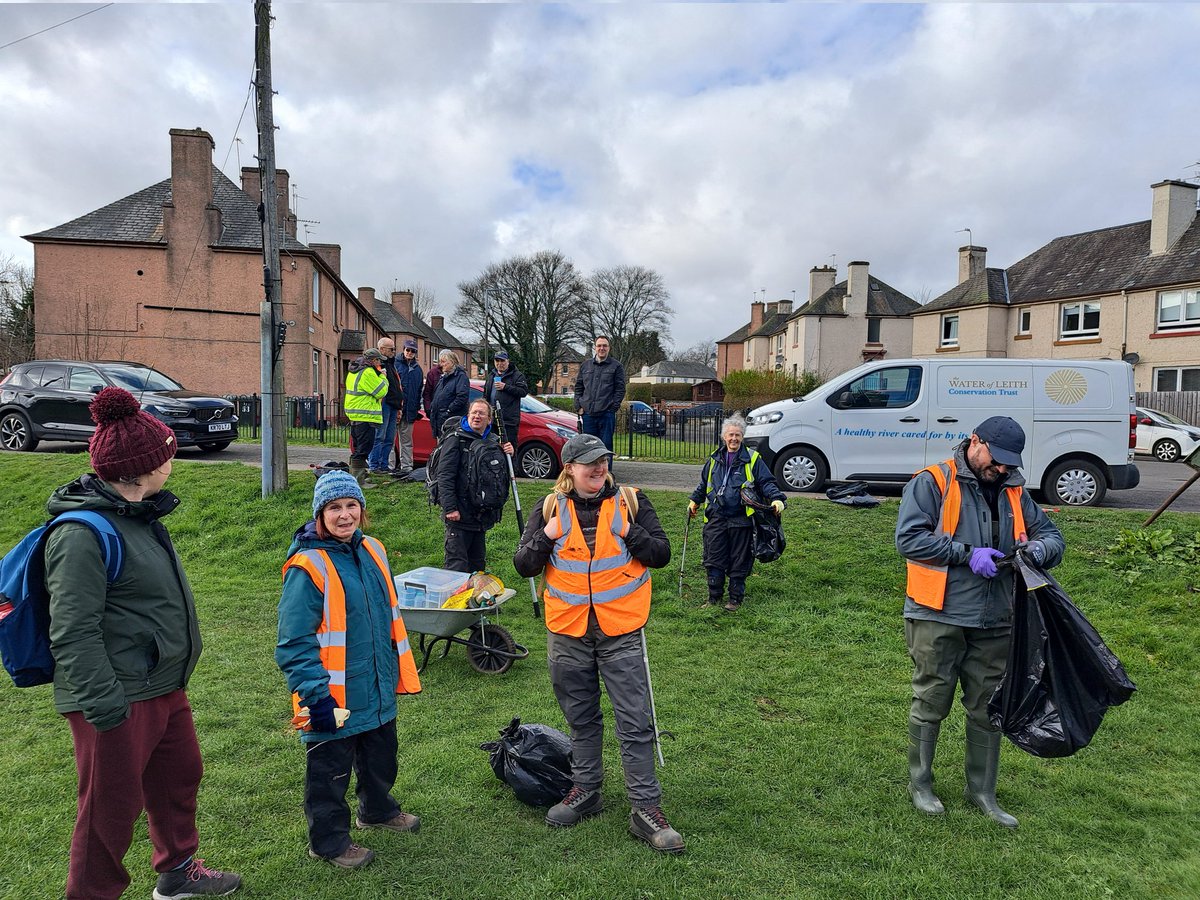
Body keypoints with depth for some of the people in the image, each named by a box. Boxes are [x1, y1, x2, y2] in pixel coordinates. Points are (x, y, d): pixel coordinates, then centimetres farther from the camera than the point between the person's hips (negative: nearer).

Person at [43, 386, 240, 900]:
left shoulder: (137, 514, 8)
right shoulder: (82, 534, -23)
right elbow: (73, 634, -24)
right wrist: (105, 706, -24)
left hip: (163, 686, 10)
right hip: (119, 701, -10)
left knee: (180, 777, 23)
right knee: (112, 809, 7)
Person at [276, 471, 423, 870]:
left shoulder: (372, 550, 2)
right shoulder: (307, 567, -21)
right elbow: (294, 642, -20)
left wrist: (399, 670, 17)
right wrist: (316, 695, -22)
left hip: (378, 690, 7)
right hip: (334, 699, -7)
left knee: (380, 758, 26)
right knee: (330, 771, 12)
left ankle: (378, 809, 50)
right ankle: (329, 841, 33)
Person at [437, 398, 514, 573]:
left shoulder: (493, 441, 12)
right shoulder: (456, 440, -6)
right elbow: (444, 476, -14)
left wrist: (509, 456, -2)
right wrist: (450, 508, -21)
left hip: (483, 516, 6)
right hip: (460, 514, -6)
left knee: (478, 564, 15)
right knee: (457, 565, -7)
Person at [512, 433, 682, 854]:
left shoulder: (631, 502, -1)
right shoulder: (550, 509, 2)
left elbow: (661, 554, -3)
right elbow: (523, 566, 1)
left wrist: (628, 532, -18)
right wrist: (547, 537, -15)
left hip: (621, 632, -2)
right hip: (568, 633, 2)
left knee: (635, 723, 1)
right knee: (581, 719, 18)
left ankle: (646, 809, 11)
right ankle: (585, 791, 35)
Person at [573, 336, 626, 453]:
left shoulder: (616, 366, 3)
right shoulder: (586, 364, 14)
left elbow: (620, 389, -1)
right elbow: (578, 387, 17)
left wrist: (613, 407, -10)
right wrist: (579, 405, 6)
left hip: (607, 414, -4)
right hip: (588, 413, 4)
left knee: (606, 445, -2)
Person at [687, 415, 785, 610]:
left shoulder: (752, 459, 0)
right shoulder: (714, 459, 12)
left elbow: (767, 482, -2)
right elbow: (703, 483, 27)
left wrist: (777, 499, -17)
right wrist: (694, 501, 29)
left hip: (741, 521, -3)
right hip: (715, 519, 3)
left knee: (739, 563, 6)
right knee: (713, 561, 6)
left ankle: (735, 599, 20)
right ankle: (714, 597, 19)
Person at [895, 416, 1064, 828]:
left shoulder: (1014, 491, 11)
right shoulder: (932, 482, -8)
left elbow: (1052, 535, 15)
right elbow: (908, 538, -16)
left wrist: (1037, 549, -9)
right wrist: (967, 554, -21)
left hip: (995, 621, 6)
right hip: (938, 618, -6)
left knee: (988, 708, 14)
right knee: (931, 703, 7)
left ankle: (982, 791, 31)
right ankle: (920, 784, 26)